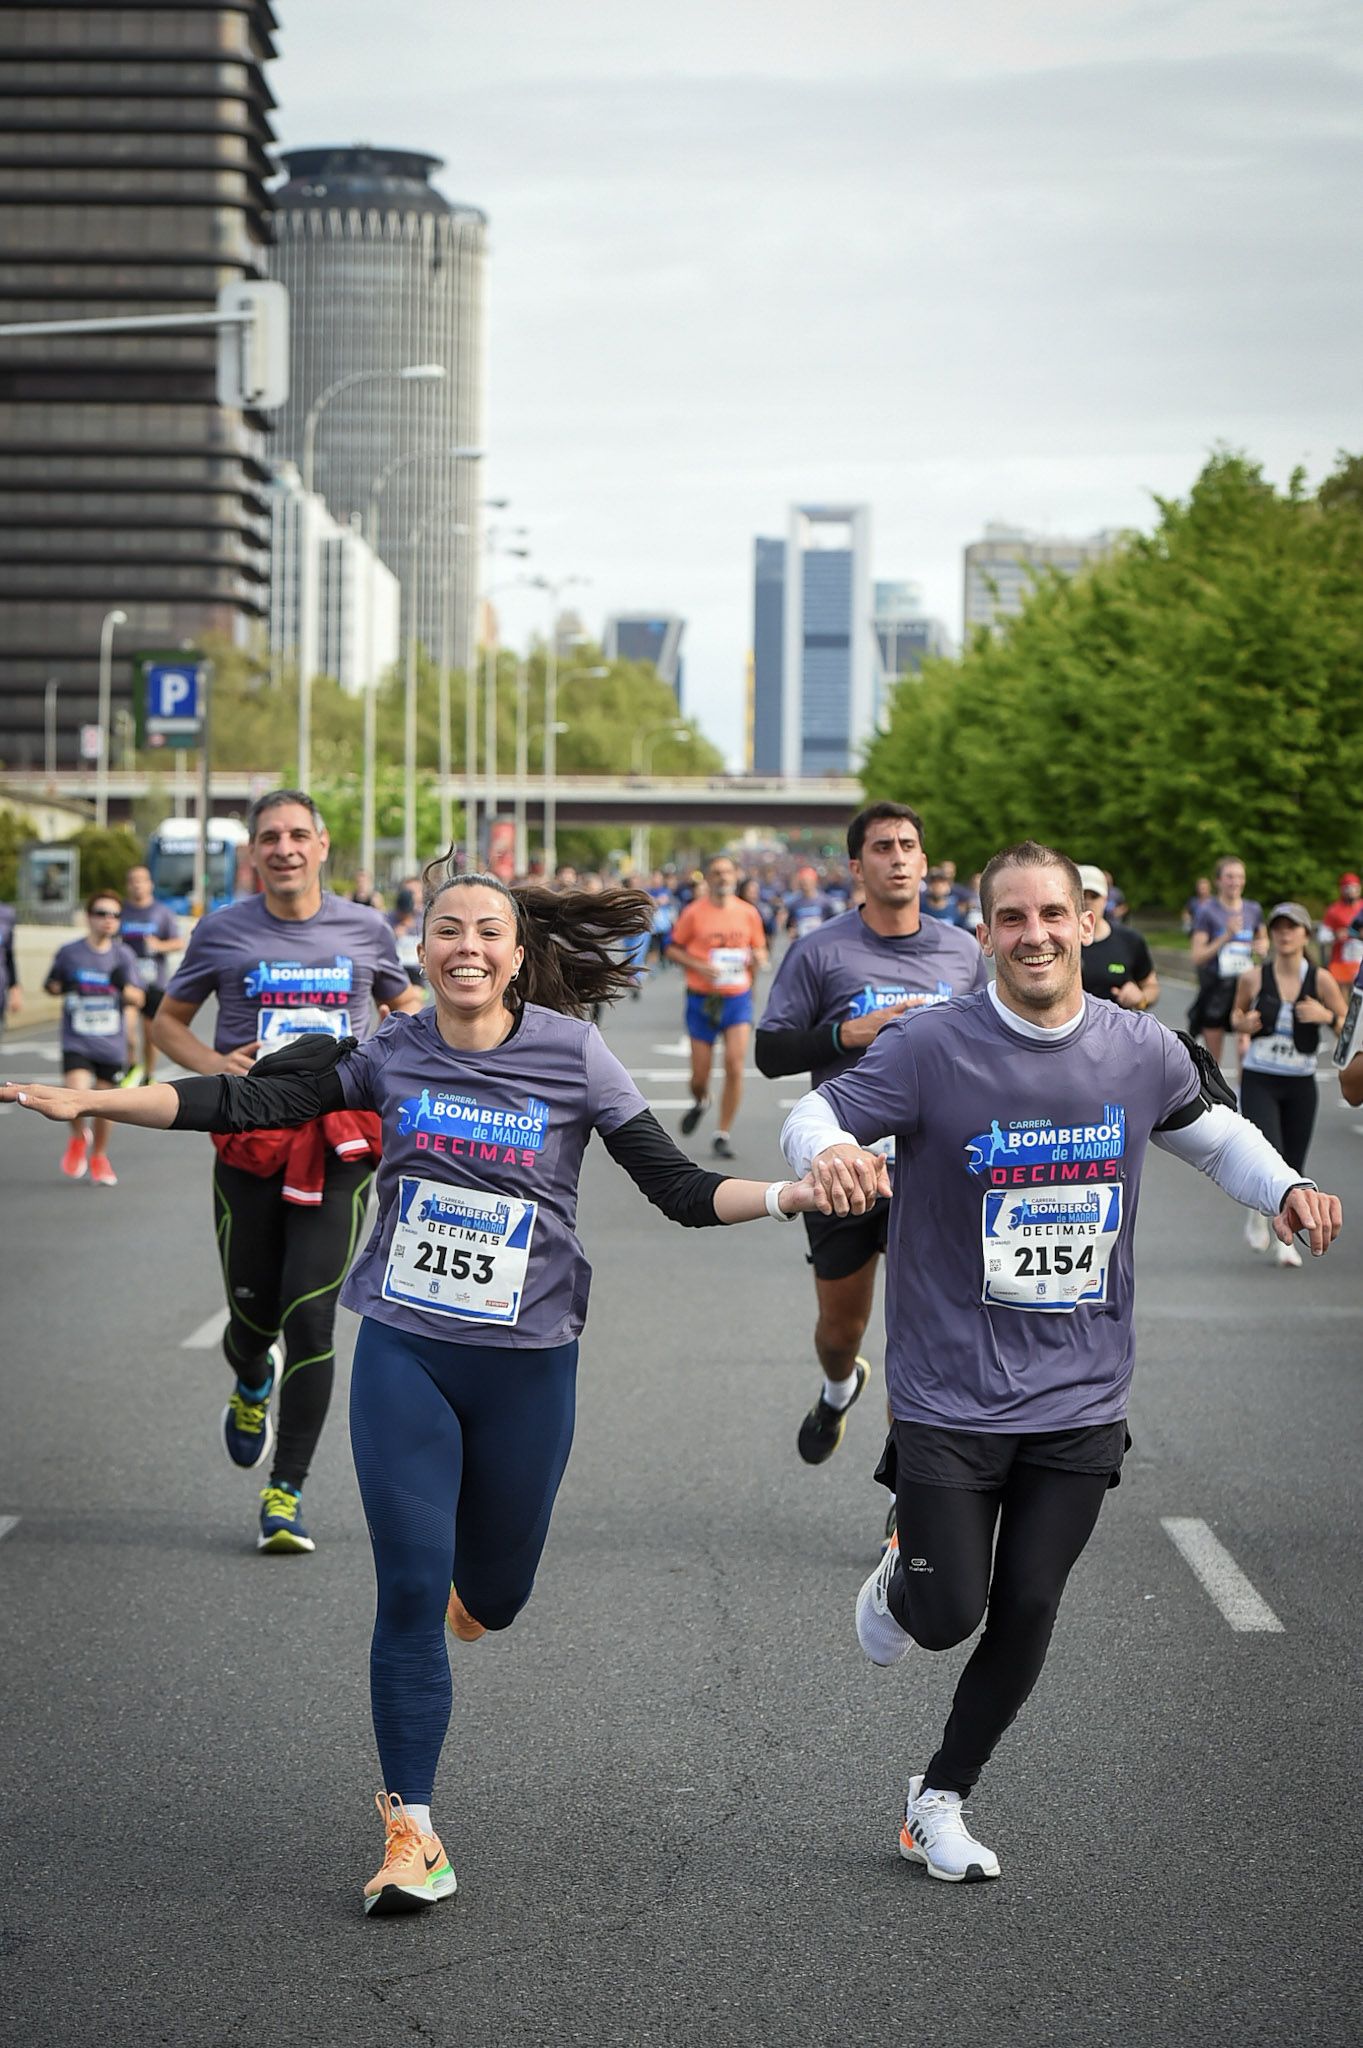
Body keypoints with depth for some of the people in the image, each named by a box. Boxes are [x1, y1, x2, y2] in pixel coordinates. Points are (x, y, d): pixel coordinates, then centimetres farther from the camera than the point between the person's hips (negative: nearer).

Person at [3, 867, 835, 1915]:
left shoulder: (572, 1053, -6)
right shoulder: (387, 1056, -1)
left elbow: (678, 1185, -5)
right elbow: (246, 1101, 1)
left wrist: (793, 1193, -21)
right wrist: (89, 1099, -5)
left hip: (527, 1362, 0)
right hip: (403, 1353, 1)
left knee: (491, 1598, 11)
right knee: (410, 1593, -6)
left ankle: (459, 1595, 50)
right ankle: (412, 1829, 4)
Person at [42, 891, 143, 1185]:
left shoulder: (123, 956, 1)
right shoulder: (69, 952, -3)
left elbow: (137, 1000, 1)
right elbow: (51, 986, 13)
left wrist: (124, 987, -19)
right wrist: (59, 987, -10)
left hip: (111, 1044, 2)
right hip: (76, 1043, -2)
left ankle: (99, 1157, 34)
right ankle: (79, 1137, 10)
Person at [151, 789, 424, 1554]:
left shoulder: (365, 928, 5)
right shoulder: (222, 932, 2)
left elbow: (408, 1005, 22)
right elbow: (168, 1021, 13)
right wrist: (211, 1063, -7)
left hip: (338, 1145, 0)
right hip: (249, 1145, 0)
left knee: (310, 1320, -9)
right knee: (254, 1314, 7)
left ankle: (287, 1493, 2)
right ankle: (251, 1386, 46)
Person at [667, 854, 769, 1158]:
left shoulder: (748, 913, 3)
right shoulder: (694, 912, -4)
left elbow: (759, 949, 15)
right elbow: (673, 949, 1)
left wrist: (759, 958, -9)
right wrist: (700, 966, -15)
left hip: (738, 999, 1)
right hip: (702, 999, -1)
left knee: (735, 1065, -13)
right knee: (700, 1073, 3)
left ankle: (724, 1134, 0)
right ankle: (700, 1102, 41)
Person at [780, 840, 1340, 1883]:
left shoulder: (1141, 1048, -1)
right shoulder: (935, 1047, -14)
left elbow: (1211, 1127, 18)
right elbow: (819, 1109, -6)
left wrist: (1284, 1186, -1)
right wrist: (828, 1148, -30)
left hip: (1080, 1398, 3)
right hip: (950, 1395, -3)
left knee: (1025, 1614, 6)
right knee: (946, 1617, -2)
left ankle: (941, 1797, 28)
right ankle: (900, 1580, 37)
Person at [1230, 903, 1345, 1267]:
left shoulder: (1321, 980, -4)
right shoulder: (1253, 979, -4)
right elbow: (1236, 1014, 14)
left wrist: (1326, 1016, -20)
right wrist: (1242, 1022, -9)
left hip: (1300, 1084, 2)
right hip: (1259, 1080, -2)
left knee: (1293, 1167, 7)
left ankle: (1285, 1237, 28)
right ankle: (1256, 1212, 14)